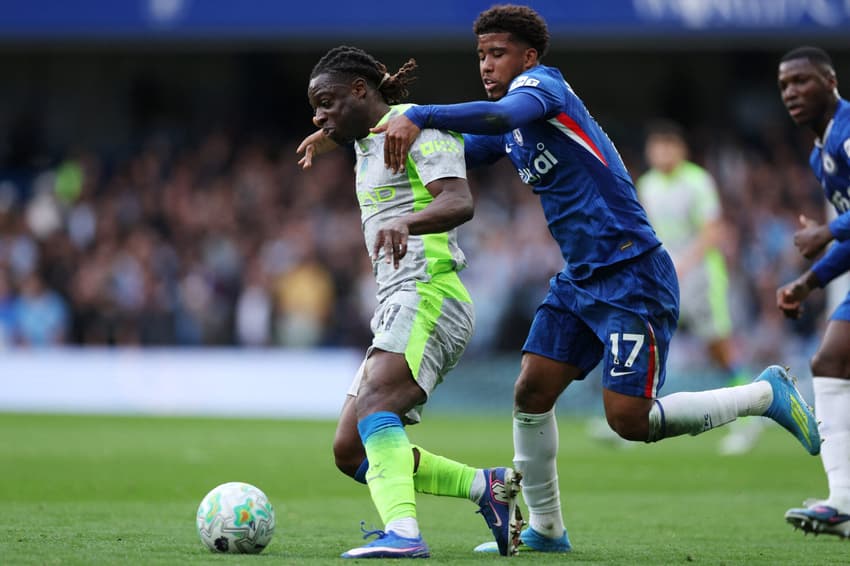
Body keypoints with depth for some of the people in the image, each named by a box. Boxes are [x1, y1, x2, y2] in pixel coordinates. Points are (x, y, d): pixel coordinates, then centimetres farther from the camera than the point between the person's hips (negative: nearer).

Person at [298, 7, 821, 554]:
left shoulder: (542, 83, -11)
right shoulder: (508, 132, 16)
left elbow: (503, 115, -34)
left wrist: (417, 117, -43)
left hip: (632, 274, -9)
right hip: (581, 278, 9)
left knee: (629, 420, -11)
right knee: (531, 392, 2)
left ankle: (767, 393, 6)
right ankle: (545, 530, 14)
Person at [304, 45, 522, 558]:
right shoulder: (367, 145, 24)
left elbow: (459, 202, -21)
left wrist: (405, 223, -39)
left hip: (429, 293, -10)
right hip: (400, 303, 10)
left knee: (373, 403, -33)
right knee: (351, 453, 2)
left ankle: (403, 534, -49)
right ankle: (488, 487, 6)